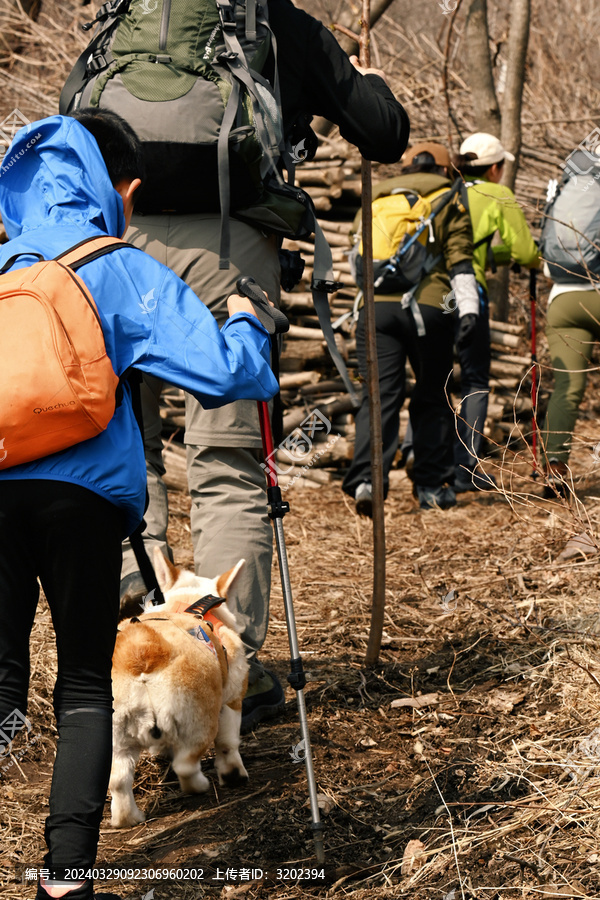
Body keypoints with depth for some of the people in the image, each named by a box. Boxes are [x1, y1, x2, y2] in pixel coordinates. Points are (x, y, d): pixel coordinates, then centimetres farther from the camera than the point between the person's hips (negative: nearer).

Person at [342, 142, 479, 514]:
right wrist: (469, 310, -6)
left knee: (380, 394, -1)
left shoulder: (378, 198, 22)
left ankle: (367, 479, -19)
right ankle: (433, 486, 13)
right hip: (428, 307, -2)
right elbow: (460, 262, 0)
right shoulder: (449, 201, 11)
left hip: (375, 304, 3)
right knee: (433, 398, 10)